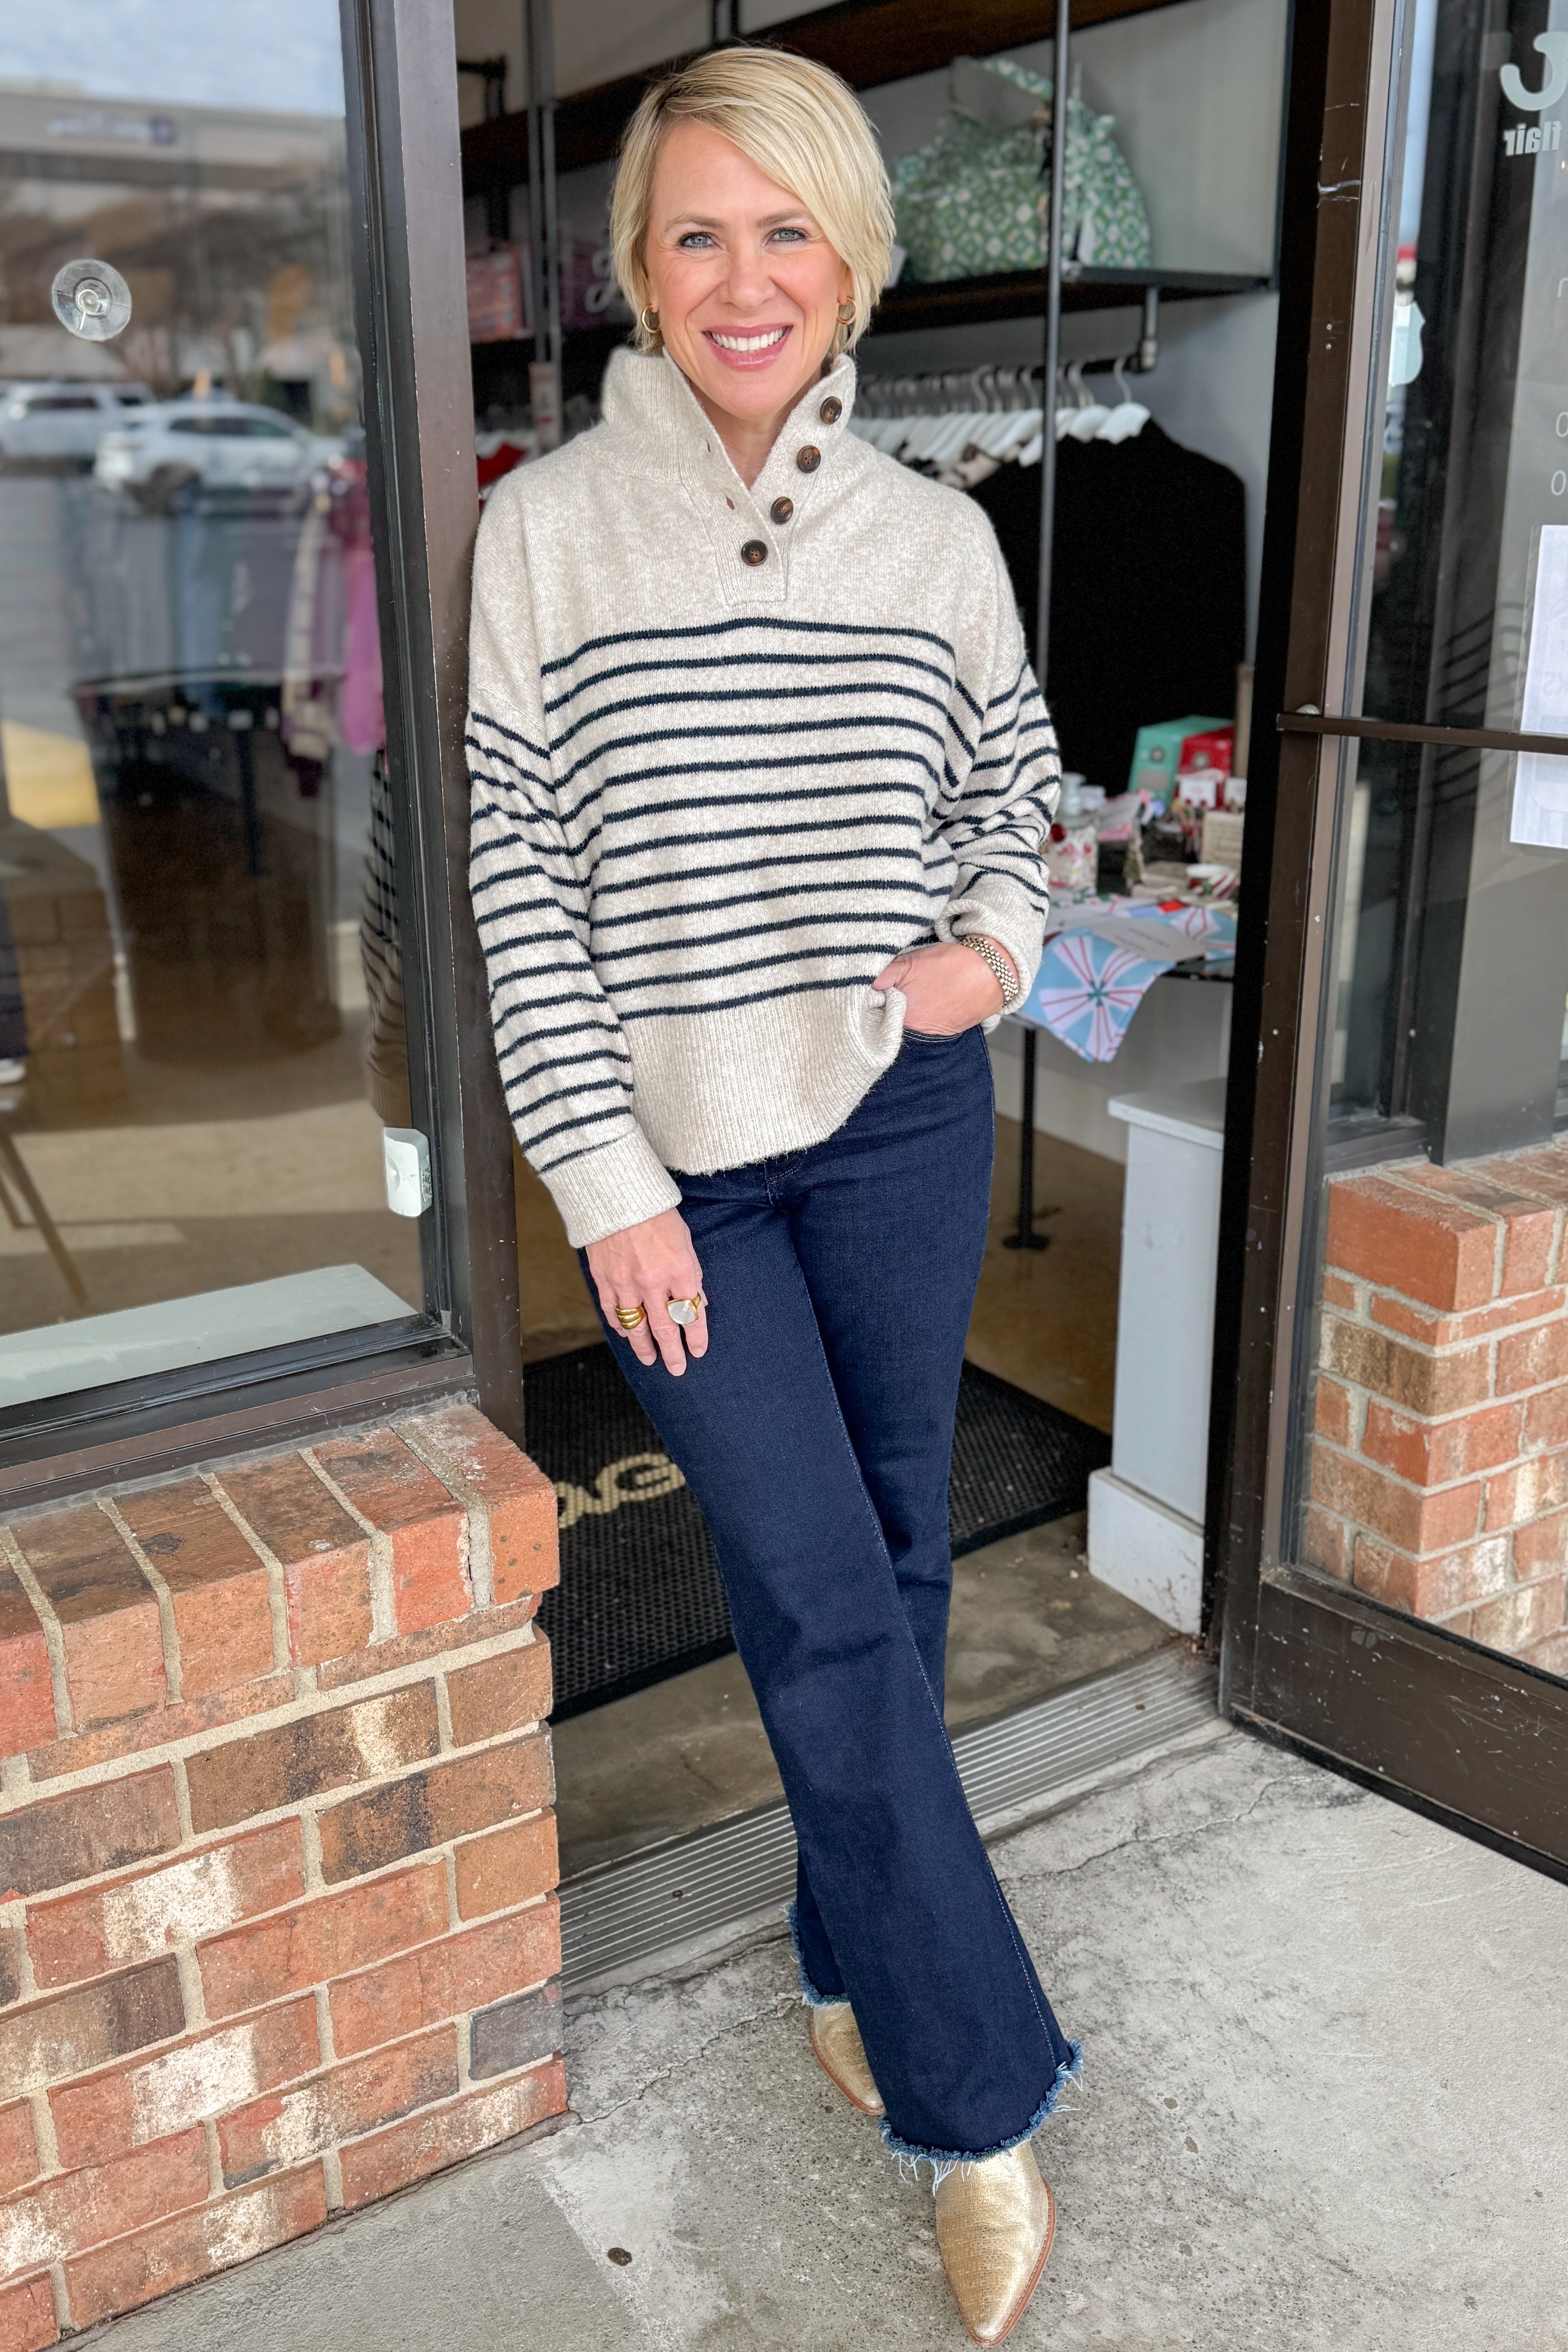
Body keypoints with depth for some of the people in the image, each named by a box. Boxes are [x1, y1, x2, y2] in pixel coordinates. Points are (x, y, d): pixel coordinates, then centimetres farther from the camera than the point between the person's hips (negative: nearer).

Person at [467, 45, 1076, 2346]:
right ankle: (979, 2111, 12)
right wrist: (608, 1184, -9)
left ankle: (856, 1965, 36)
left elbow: (1015, 791, 15)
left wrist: (996, 947, -7)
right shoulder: (550, 525, -5)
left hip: (901, 1123, 3)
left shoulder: (935, 536, 2)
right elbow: (521, 876, -6)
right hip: (678, 1154, -2)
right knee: (825, 1606, -4)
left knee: (890, 1567, 12)